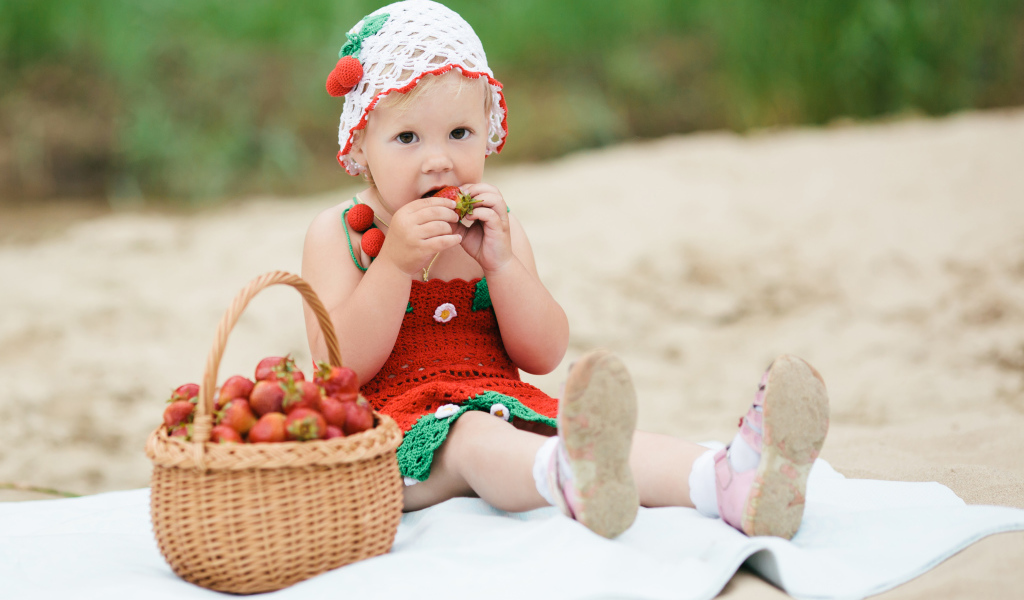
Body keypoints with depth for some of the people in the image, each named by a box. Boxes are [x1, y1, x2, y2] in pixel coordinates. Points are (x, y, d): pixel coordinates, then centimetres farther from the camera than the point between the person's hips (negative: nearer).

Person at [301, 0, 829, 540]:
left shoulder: (493, 226, 14)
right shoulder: (339, 234, 2)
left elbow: (544, 355, 4)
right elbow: (338, 369, -10)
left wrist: (501, 262, -11)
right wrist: (395, 263, -19)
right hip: (399, 430, -4)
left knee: (598, 431, -27)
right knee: (473, 439, -38)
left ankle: (735, 483, -55)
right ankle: (573, 481, -73)